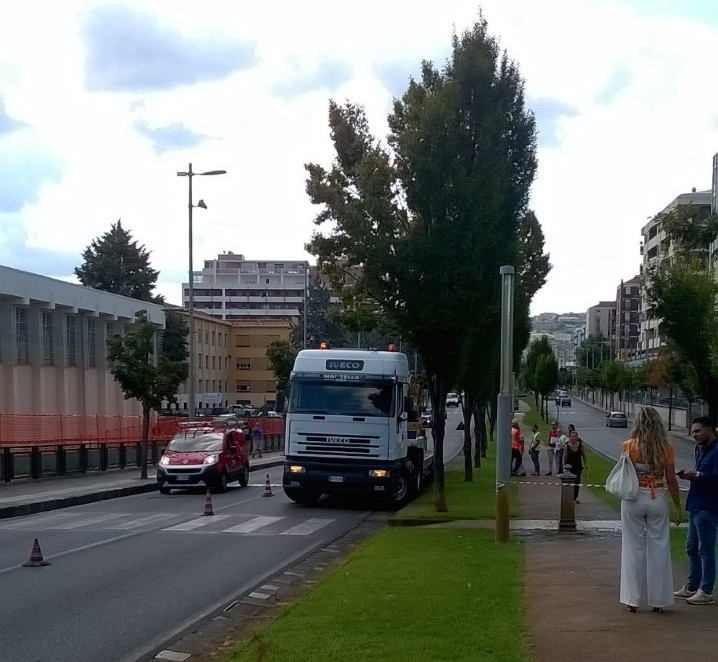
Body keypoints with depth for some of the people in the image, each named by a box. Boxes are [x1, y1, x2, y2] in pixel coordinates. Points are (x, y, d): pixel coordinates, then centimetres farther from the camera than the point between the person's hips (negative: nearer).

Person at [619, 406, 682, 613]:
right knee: (659, 549, 9)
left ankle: (632, 599, 9)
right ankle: (658, 600, 15)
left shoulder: (629, 446, -8)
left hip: (633, 499, -1)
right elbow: (671, 479, -3)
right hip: (658, 501, 1)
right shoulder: (666, 448, -5)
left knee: (633, 549, 7)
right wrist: (677, 506, 5)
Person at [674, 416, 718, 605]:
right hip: (696, 506, 10)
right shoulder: (701, 450, 15)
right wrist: (690, 475, 3)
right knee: (692, 548, 16)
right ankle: (692, 587, 26)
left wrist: (697, 475, -22)